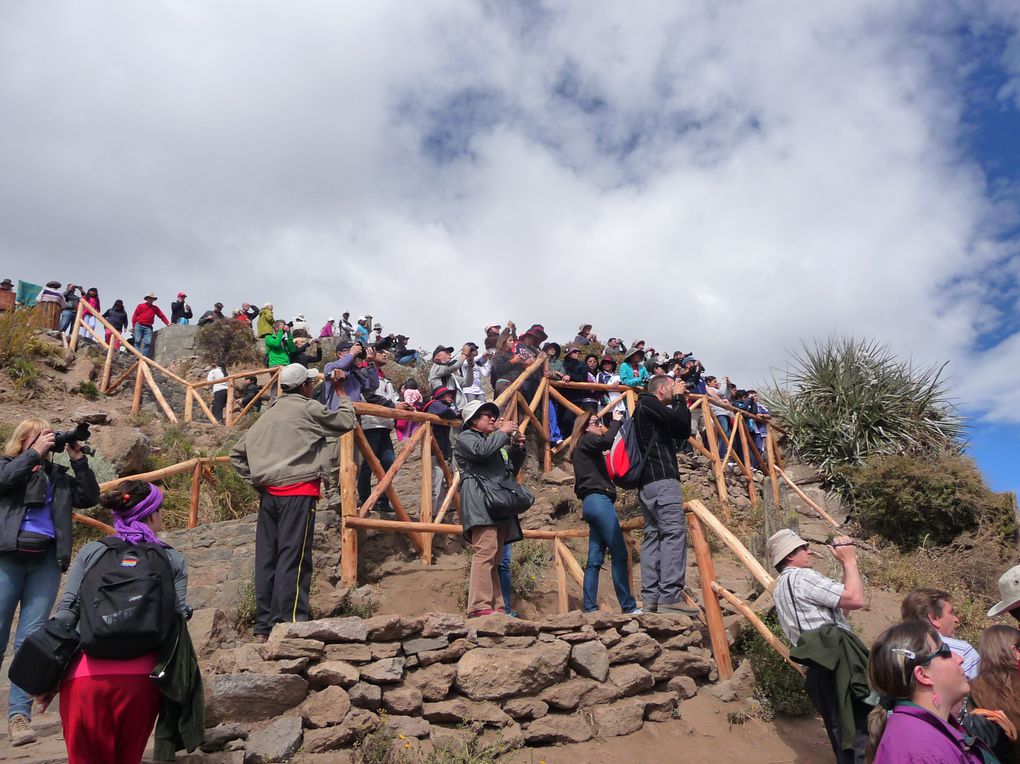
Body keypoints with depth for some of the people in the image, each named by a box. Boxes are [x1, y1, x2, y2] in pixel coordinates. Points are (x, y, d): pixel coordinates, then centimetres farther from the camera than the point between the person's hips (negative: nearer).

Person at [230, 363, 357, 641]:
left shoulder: (268, 415, 16)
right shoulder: (309, 409, -3)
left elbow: (237, 454, 17)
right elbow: (348, 422, 5)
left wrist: (256, 479, 15)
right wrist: (342, 393, 18)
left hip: (269, 492, 7)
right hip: (298, 491, -7)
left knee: (266, 558, 8)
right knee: (293, 559, -7)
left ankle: (263, 627, 14)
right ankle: (287, 625, -9)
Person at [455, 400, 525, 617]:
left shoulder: (492, 441, 34)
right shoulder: (465, 437, 8)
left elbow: (512, 470, 31)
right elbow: (482, 451, -16)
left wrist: (517, 447, 16)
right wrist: (503, 432, -3)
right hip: (480, 503, -9)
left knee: (494, 558, 4)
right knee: (485, 551, -21)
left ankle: (496, 607, 2)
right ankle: (479, 607, -26)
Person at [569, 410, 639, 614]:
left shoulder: (586, 449, 27)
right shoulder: (586, 441, 0)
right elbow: (607, 440, -19)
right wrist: (616, 421, -6)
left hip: (592, 504, 10)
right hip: (599, 500, -10)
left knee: (594, 560, 4)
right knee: (619, 554, -12)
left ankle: (590, 608, 1)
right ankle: (628, 606, -12)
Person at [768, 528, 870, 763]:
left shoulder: (781, 586, 25)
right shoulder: (802, 577, -6)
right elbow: (855, 599, -13)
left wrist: (847, 566, 23)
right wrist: (850, 561, 1)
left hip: (822, 667, 10)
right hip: (839, 661, -10)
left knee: (845, 735, 13)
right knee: (863, 731, -11)